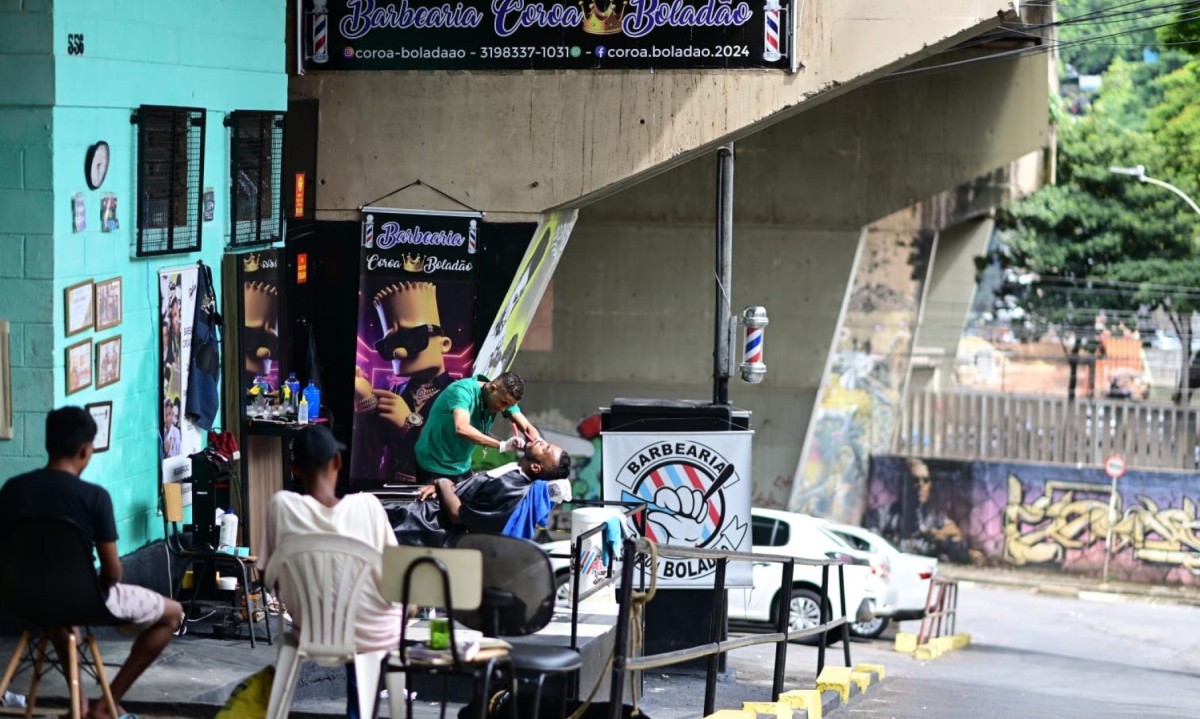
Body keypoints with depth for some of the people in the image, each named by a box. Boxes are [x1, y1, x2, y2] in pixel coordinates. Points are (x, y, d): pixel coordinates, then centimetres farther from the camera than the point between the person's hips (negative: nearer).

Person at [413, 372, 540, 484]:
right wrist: (502, 445, -47)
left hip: (462, 466, 6)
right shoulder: (463, 390, -28)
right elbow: (461, 429, -43)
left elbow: (528, 428, -9)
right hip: (434, 466, -6)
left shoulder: (505, 398, -7)